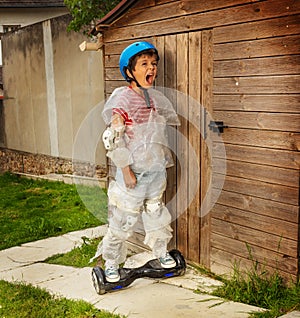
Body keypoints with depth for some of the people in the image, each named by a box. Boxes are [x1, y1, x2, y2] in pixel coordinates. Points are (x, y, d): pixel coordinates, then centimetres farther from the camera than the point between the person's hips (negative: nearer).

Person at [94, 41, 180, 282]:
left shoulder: (157, 97, 5)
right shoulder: (122, 99, -15)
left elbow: (172, 122, 19)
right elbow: (113, 138, -18)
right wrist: (126, 169, -19)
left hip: (156, 169, 6)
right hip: (133, 171, -6)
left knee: (157, 213, 21)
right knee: (124, 218, 3)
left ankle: (161, 251, 41)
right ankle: (111, 262, 22)